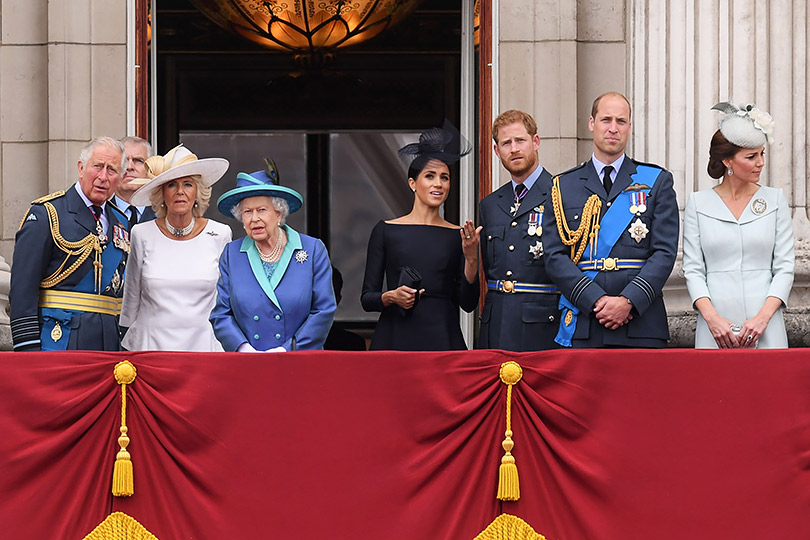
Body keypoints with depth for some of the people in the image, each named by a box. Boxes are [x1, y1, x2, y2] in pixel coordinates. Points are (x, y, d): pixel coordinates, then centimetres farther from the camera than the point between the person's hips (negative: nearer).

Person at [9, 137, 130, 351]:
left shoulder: (121, 223, 18)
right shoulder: (45, 214, -3)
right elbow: (23, 287, -9)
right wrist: (28, 348, -16)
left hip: (109, 341, 6)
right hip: (59, 339, -6)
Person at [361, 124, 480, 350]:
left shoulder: (457, 236, 8)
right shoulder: (386, 231, 4)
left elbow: (468, 303, 4)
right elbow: (367, 298, 5)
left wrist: (471, 259, -9)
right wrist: (390, 297, -14)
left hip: (443, 338, 1)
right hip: (396, 338, -1)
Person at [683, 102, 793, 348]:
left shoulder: (775, 199, 8)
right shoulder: (698, 203, 7)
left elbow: (785, 268, 4)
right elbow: (693, 269, 4)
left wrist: (763, 316, -10)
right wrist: (711, 317, -11)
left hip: (765, 328, 0)